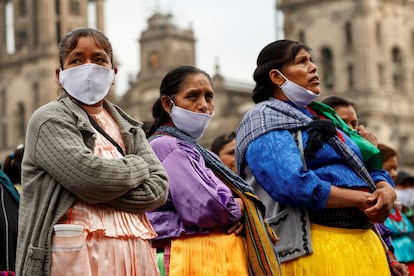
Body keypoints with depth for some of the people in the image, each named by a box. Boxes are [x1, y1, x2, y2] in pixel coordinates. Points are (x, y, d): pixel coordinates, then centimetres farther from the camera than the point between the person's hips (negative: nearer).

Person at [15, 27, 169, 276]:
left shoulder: (129, 127, 18)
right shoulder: (49, 120, 0)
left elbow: (158, 188, 4)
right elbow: (90, 176, -16)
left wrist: (97, 191, -10)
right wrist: (138, 165, 2)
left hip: (134, 253, 6)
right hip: (78, 254, -5)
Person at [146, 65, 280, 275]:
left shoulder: (190, 148, 21)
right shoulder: (166, 146, -9)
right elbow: (203, 208, -22)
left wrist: (236, 212, -7)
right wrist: (239, 207, -3)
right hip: (198, 259, -9)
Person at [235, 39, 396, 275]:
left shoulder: (323, 115, 23)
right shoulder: (265, 119, -4)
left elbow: (373, 169, 19)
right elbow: (293, 185, -20)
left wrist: (386, 190, -5)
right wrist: (360, 199, -15)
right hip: (312, 246, -8)